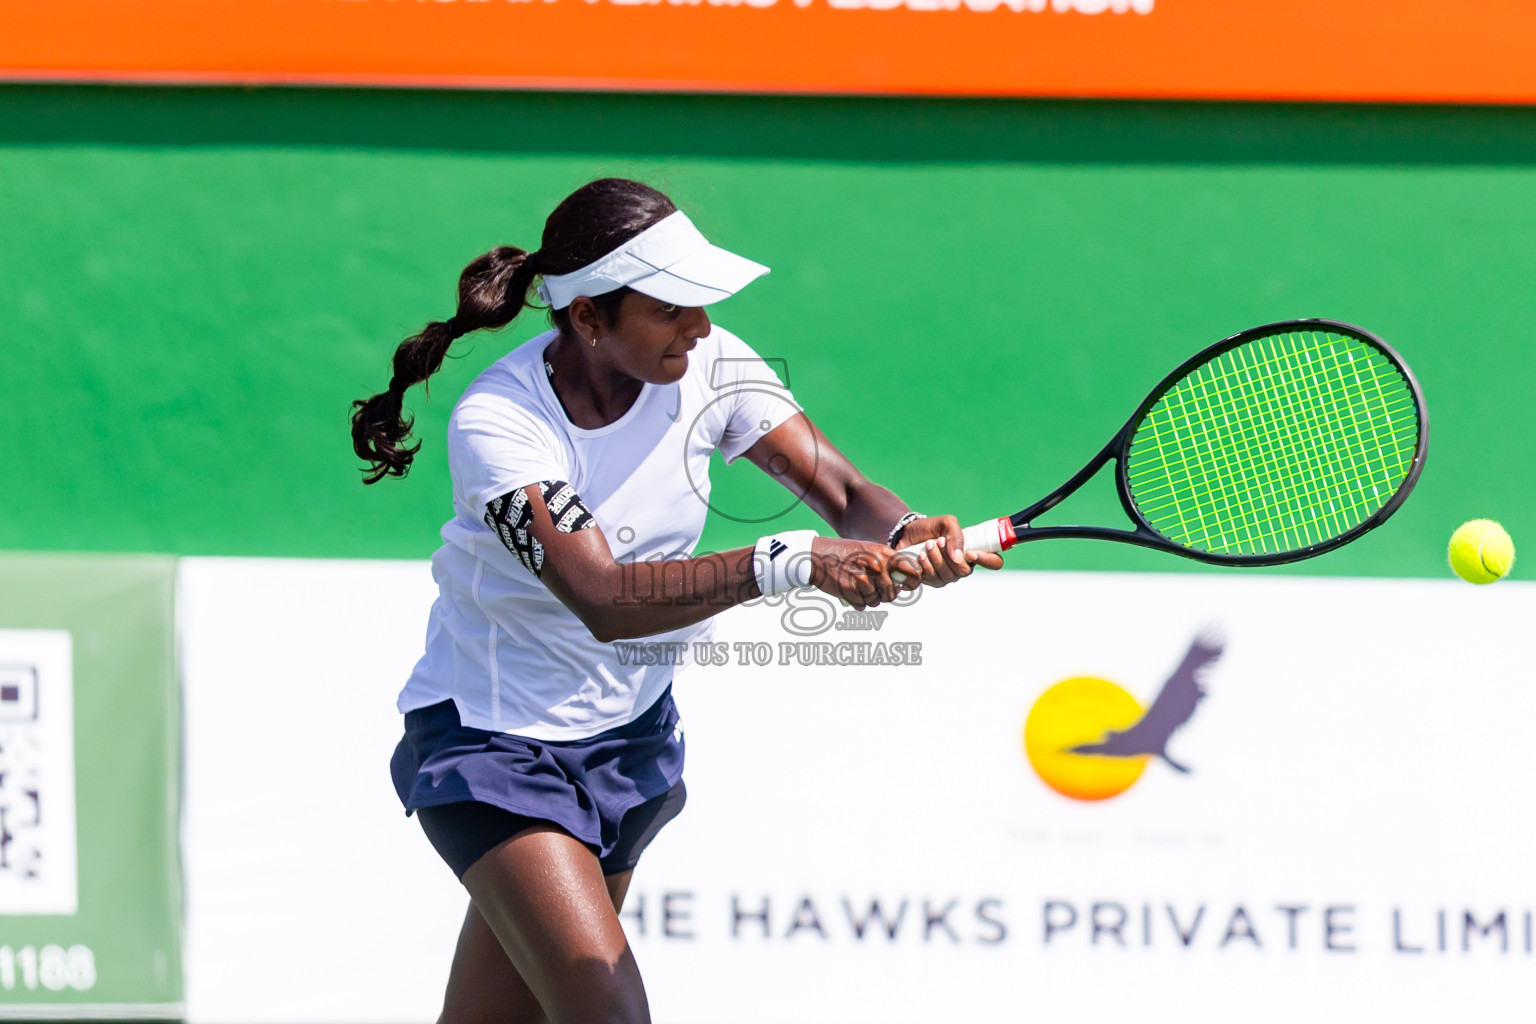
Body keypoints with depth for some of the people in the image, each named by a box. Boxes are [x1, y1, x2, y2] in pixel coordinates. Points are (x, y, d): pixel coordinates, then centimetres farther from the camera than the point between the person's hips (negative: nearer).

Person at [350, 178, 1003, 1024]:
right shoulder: (497, 422, -26)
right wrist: (790, 562, -46)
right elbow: (604, 599, -36)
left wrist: (909, 537, -37)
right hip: (491, 743, -6)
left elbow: (846, 495, -13)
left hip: (630, 732, 6)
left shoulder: (709, 367, -10)